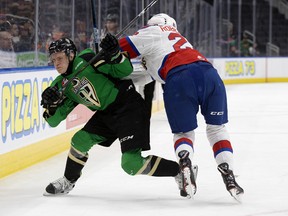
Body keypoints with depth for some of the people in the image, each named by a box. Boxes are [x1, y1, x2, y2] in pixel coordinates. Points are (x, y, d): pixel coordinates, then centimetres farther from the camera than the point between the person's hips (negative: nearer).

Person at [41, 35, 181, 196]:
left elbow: (125, 70, -14)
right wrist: (50, 104, -13)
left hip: (129, 108, -8)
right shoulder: (60, 85, 8)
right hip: (106, 114, 8)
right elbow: (54, 120, 6)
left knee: (132, 164, -17)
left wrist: (115, 54, -32)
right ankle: (68, 182, 30)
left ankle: (181, 170, -6)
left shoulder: (86, 60, -13)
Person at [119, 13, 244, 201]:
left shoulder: (152, 31, 21)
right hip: (208, 72, 5)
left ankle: (185, 165, -17)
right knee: (217, 128, 19)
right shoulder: (177, 37, 40)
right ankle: (229, 177, 4)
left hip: (178, 78, -4)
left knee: (183, 132, 13)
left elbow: (123, 49, 15)